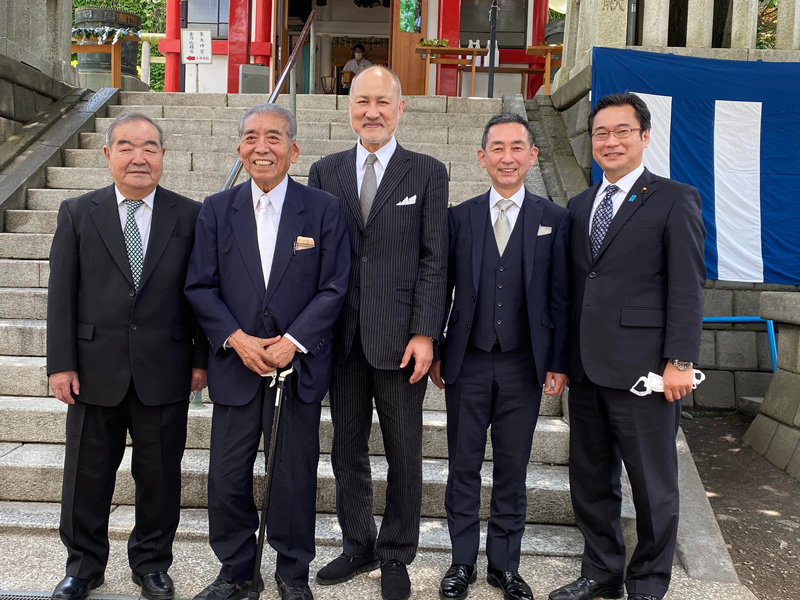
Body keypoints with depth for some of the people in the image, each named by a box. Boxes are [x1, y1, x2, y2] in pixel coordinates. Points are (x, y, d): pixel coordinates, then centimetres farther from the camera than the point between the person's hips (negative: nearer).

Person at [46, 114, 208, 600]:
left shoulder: (190, 216, 1)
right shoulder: (77, 213, 3)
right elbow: (62, 294, 1)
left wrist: (202, 359, -1)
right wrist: (61, 363, -4)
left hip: (164, 372, 0)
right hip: (96, 370, 1)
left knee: (160, 474, 11)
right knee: (88, 474, 13)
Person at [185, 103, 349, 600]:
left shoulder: (324, 209, 0)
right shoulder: (217, 209, 5)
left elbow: (333, 288, -3)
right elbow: (201, 287, 2)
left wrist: (293, 341, -14)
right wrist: (237, 338, -11)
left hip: (299, 367, -1)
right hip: (236, 366, 2)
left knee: (296, 477, 7)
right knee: (227, 477, 7)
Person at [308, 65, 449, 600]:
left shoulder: (427, 172, 1)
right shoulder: (325, 172, 9)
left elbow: (434, 258, -3)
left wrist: (425, 333, -11)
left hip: (400, 337, -3)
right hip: (342, 336, 3)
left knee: (405, 455, 8)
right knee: (348, 451, 14)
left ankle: (396, 556, 26)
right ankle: (358, 547, 32)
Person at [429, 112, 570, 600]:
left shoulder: (554, 219, 2)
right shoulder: (460, 217, 3)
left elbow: (560, 298, 1)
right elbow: (442, 289, 5)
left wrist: (558, 363, -2)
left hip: (523, 366, 0)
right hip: (468, 363, 1)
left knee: (513, 469, 10)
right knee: (464, 465, 9)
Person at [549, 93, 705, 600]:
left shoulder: (675, 200, -2)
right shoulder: (579, 206, 15)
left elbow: (687, 288, -8)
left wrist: (680, 361, -14)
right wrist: (560, 356, 12)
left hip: (643, 366, -6)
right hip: (587, 367, 6)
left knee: (653, 484, 7)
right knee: (591, 478, 15)